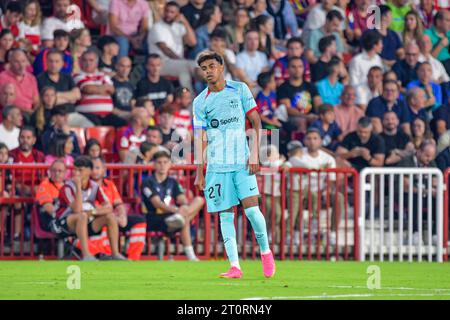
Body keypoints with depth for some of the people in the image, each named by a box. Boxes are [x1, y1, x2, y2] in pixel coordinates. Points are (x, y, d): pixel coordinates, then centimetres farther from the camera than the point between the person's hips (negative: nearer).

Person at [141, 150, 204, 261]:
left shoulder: (172, 182, 20)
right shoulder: (148, 182, -1)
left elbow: (181, 198, 3)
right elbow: (157, 203, -15)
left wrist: (184, 206, -26)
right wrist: (175, 209, -33)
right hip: (154, 220, -7)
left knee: (199, 200, -12)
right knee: (184, 219, -33)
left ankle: (178, 218, -40)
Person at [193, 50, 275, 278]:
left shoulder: (239, 90, 3)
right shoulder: (200, 102, 5)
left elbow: (256, 122, 5)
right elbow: (200, 139, 3)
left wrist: (254, 154, -5)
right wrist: (199, 172, -4)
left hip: (242, 162, -1)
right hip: (217, 165, 1)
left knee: (251, 209, -12)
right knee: (225, 215, -2)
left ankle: (265, 252, 11)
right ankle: (235, 266, -1)